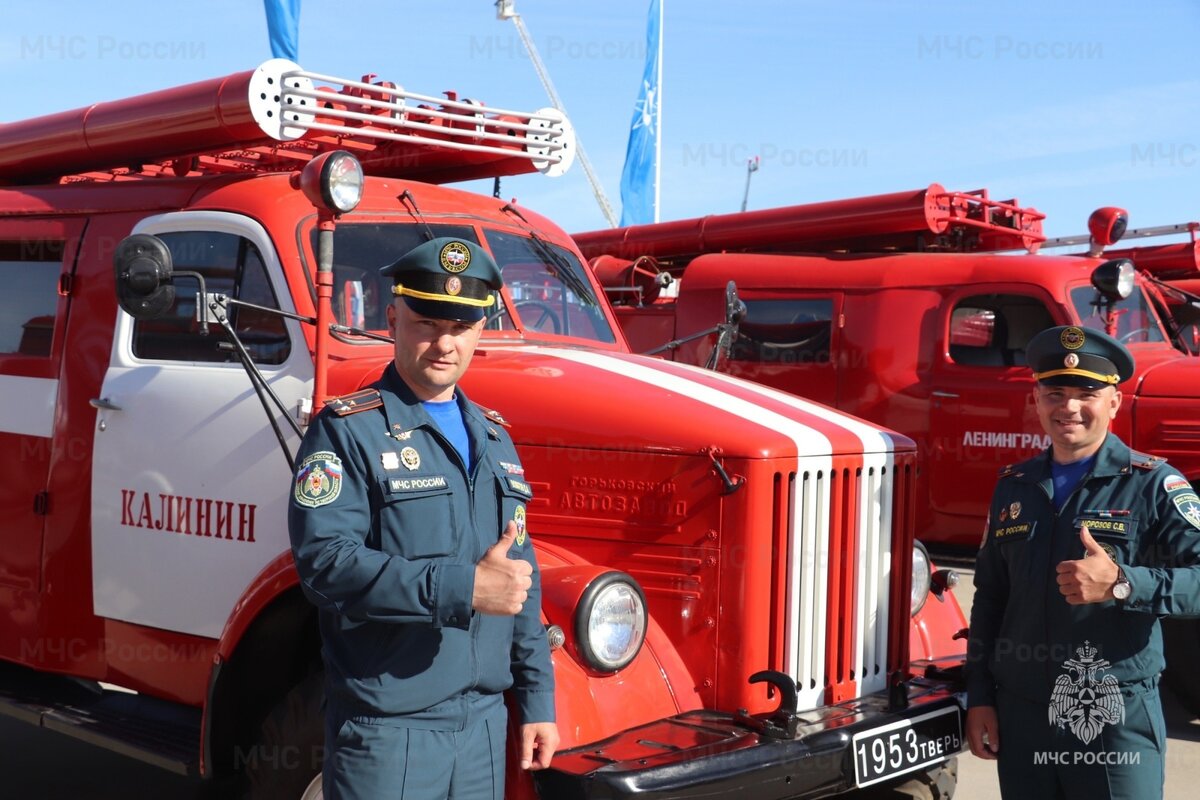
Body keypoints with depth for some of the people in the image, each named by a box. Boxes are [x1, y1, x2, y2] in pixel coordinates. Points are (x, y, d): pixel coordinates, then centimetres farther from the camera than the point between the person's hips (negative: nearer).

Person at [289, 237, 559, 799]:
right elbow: (325, 561, -21)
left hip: (484, 721, 6)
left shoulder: (493, 437, 13)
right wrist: (464, 588, -26)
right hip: (387, 728, -6)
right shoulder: (348, 430, -8)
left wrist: (537, 702, 12)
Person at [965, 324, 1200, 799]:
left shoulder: (1152, 484, -5)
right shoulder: (1013, 487, 10)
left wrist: (1121, 583, -31)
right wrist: (979, 698, 11)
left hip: (1116, 722, -4)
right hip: (1020, 715, 4)